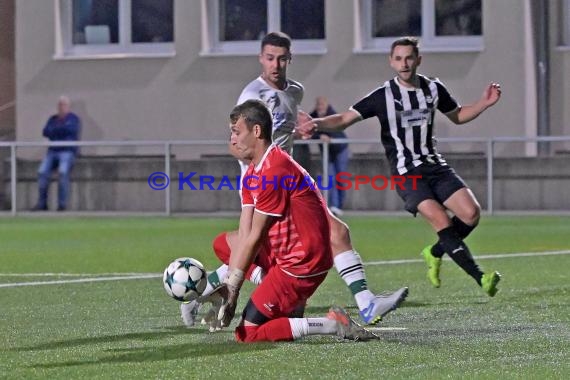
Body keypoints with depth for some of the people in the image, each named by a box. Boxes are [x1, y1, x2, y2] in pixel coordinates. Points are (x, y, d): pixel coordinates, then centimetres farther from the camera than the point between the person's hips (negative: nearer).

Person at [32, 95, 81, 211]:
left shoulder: (74, 119, 5)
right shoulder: (53, 119, 18)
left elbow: (71, 129, -15)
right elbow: (46, 132, 3)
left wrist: (55, 130, -2)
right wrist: (62, 130, -6)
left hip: (68, 151, -4)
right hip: (53, 151, 4)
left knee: (62, 171, -32)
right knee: (42, 171, -21)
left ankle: (62, 204, -26)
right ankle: (42, 203, -19)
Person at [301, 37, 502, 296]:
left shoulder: (434, 89, 5)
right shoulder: (382, 96, -8)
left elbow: (457, 116, 22)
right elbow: (344, 119, -9)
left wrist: (484, 103, 6)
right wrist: (316, 124, -28)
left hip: (436, 166, 5)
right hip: (407, 174, -5)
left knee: (471, 213, -13)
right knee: (442, 221, -22)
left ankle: (435, 253, 14)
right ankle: (481, 278, -22)